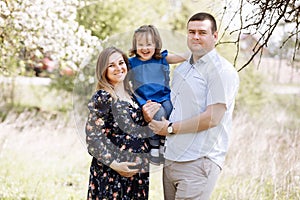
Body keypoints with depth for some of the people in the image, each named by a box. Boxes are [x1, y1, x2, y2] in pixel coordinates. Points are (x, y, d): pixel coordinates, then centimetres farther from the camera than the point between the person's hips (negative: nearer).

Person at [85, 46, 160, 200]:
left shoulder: (131, 95, 12)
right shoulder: (102, 97, -10)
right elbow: (93, 137, -15)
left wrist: (148, 118, 0)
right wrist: (114, 164, -19)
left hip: (138, 170, 7)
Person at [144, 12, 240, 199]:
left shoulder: (222, 70, -7)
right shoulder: (181, 69, 20)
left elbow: (212, 118, -15)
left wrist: (170, 128, -8)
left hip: (198, 163, -8)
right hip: (171, 159, 8)